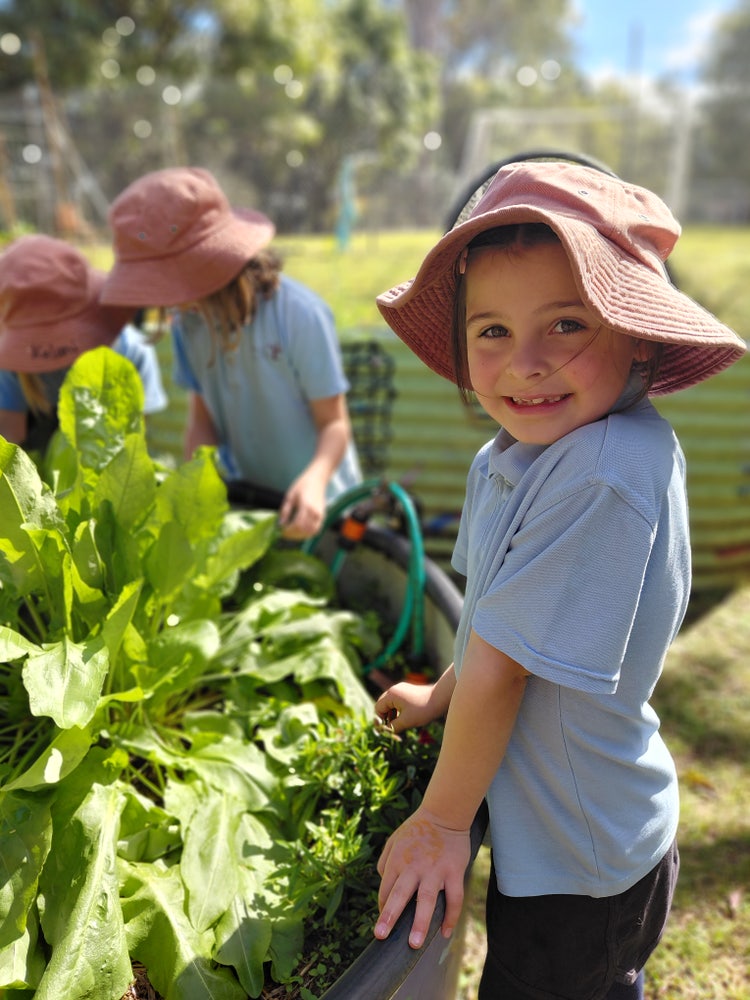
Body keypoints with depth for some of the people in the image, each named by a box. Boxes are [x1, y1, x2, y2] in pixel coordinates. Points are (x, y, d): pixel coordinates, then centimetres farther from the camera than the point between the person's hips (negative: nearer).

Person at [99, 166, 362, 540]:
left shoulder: (300, 314, -23)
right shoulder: (187, 323, -7)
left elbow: (334, 422, -18)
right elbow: (202, 419, -1)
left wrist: (315, 479, -37)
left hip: (316, 503, -4)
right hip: (245, 499, 4)